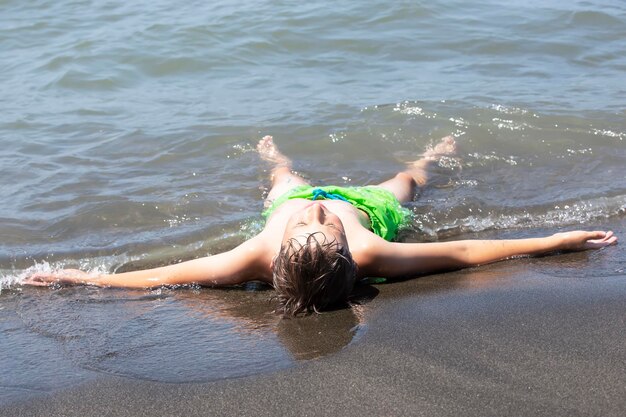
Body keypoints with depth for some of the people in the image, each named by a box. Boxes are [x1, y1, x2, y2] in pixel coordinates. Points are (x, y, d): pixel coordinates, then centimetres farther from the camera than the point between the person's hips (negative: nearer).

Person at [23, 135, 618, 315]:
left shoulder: (257, 257, -54)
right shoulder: (368, 256, -53)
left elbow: (161, 275, -45)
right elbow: (463, 252, -43)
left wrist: (79, 277, -40)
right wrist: (557, 241, -37)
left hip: (288, 199, 0)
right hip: (370, 205, 0)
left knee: (286, 180, 37)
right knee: (403, 181, 36)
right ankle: (434, 156, 71)